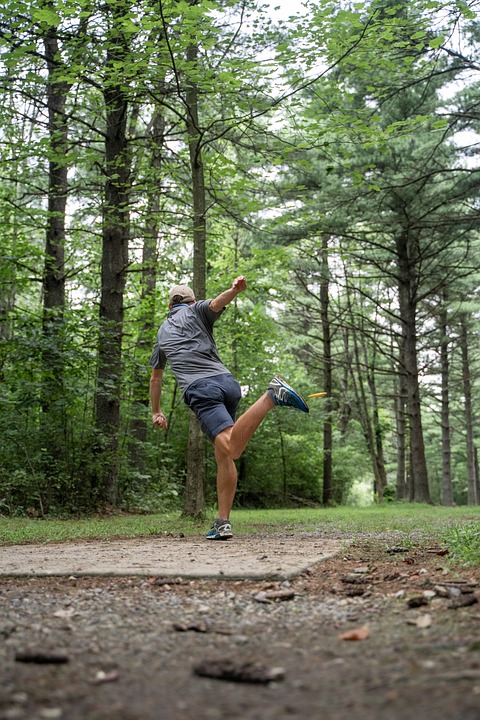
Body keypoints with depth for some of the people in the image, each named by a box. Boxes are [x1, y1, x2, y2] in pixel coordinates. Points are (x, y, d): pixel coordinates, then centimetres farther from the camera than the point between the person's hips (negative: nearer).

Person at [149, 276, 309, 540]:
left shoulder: (163, 331, 31)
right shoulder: (196, 310, 24)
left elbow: (155, 377, 42)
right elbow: (217, 303, -3)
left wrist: (156, 411, 56)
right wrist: (235, 290, -24)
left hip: (200, 390, -2)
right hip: (227, 382, 2)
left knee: (231, 448, -22)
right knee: (223, 456, 9)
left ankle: (272, 396, -41)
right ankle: (222, 522, 0)